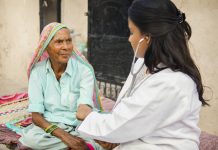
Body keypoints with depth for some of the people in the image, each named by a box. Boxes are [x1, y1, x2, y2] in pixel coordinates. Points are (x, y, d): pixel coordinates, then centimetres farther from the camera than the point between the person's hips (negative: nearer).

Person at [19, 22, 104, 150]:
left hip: (77, 127, -2)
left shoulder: (84, 70, -9)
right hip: (48, 126, 2)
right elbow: (36, 115, -9)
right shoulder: (37, 71, -4)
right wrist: (62, 134, -26)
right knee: (30, 137, -30)